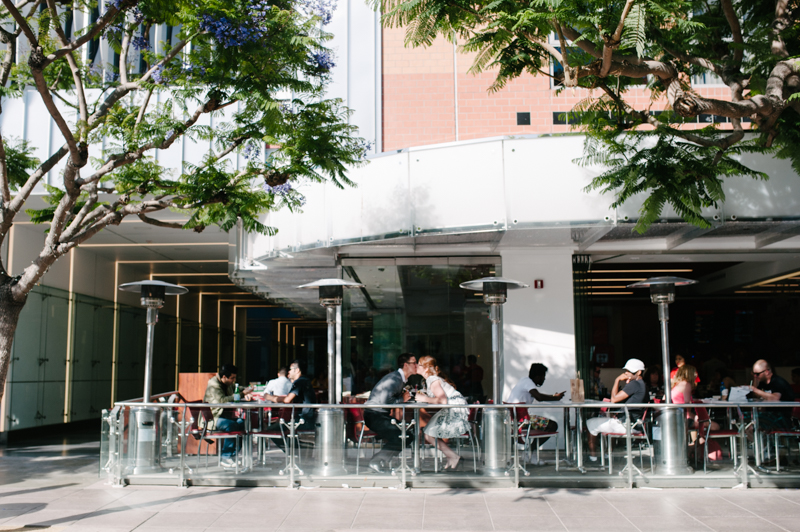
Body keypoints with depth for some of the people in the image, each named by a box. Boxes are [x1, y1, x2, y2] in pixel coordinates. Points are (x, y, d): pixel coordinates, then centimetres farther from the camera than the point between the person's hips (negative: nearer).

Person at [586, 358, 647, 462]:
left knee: (590, 423, 5)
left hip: (625, 425, -10)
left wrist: (617, 380, -12)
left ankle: (592, 455, 15)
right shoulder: (642, 385, 13)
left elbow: (614, 399, -19)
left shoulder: (634, 384, -19)